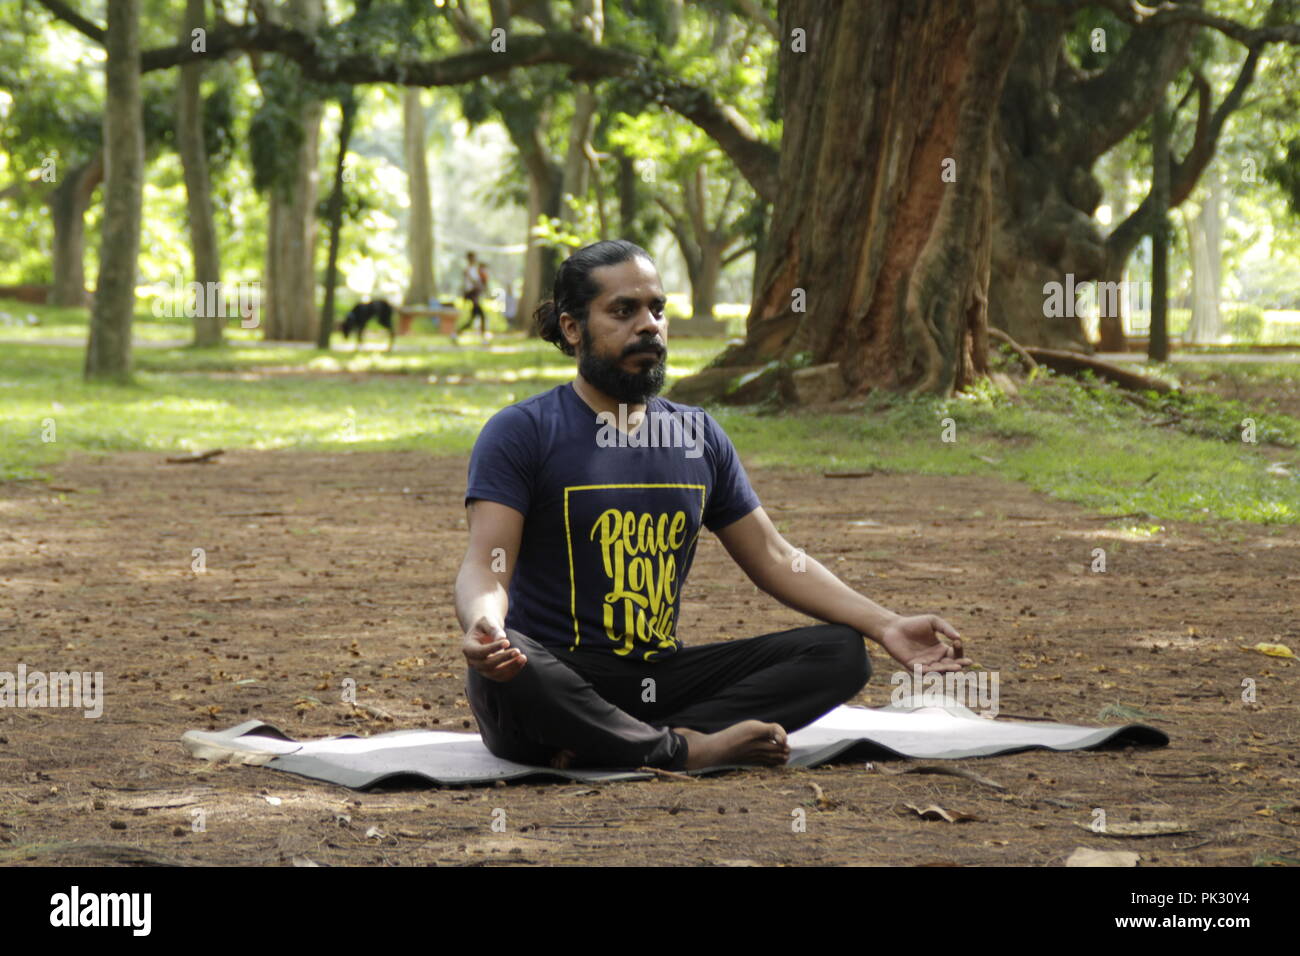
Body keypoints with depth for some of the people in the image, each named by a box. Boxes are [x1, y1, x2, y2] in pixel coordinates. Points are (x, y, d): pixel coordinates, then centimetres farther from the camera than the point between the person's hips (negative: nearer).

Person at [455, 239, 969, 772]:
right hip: (563, 685, -6)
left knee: (841, 653, -11)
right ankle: (689, 749, -27)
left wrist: (885, 625, 3)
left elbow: (774, 559, 16)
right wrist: (483, 624, -38)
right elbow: (485, 567, -13)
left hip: (662, 679, 6)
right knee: (504, 668, -40)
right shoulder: (521, 433, -2)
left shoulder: (698, 435, 15)